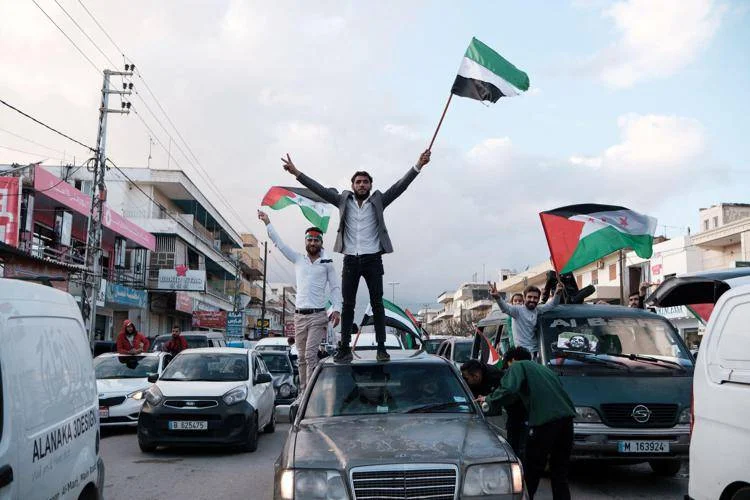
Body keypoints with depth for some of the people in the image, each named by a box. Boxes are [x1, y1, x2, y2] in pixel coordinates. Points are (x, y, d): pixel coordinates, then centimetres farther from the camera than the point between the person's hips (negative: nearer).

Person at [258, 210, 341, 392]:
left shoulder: (327, 263, 6)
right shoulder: (298, 259, 12)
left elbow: (335, 287, 5)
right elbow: (279, 244, 10)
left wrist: (337, 309, -7)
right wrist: (267, 223, 6)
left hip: (318, 316, -3)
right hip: (299, 315, 4)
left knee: (310, 354, -15)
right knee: (301, 357, 7)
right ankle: (303, 392, 12)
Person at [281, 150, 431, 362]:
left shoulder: (378, 201, 5)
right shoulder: (344, 200, 9)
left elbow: (399, 186, -4)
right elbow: (320, 190, 4)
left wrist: (418, 166, -16)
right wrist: (296, 173, -4)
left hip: (372, 259, -1)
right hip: (350, 260, 1)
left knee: (377, 304, 1)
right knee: (348, 305, 3)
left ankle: (381, 348, 5)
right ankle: (345, 349, 7)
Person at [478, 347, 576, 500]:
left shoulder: (518, 366, 6)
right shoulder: (543, 368, 30)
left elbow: (508, 390, -12)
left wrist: (489, 400, 3)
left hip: (545, 420, -7)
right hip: (566, 418, 7)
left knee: (531, 472, 5)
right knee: (560, 475, 16)